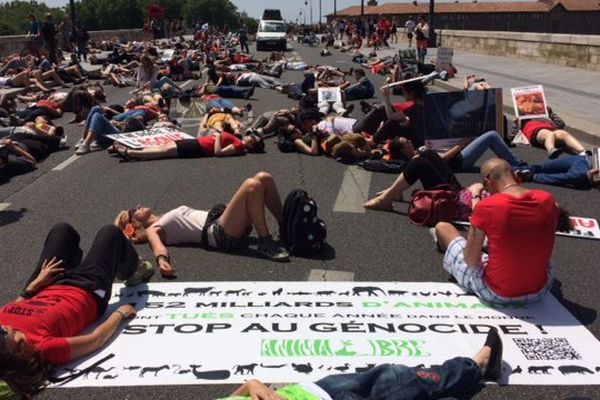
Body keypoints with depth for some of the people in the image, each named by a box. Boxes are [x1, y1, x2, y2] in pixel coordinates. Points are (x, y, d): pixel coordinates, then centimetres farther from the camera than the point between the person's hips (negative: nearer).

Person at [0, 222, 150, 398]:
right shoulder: (42, 348, -47)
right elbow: (96, 339, -30)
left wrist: (36, 282, 0)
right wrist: (119, 313, -15)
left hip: (46, 288, 5)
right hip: (88, 292, -4)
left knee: (62, 229, 25)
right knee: (110, 232, 16)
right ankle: (134, 270, 52)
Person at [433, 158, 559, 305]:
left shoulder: (486, 207, -21)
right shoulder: (547, 200, -8)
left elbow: (471, 261, -11)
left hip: (495, 293, -4)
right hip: (540, 290, 4)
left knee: (442, 227, 17)